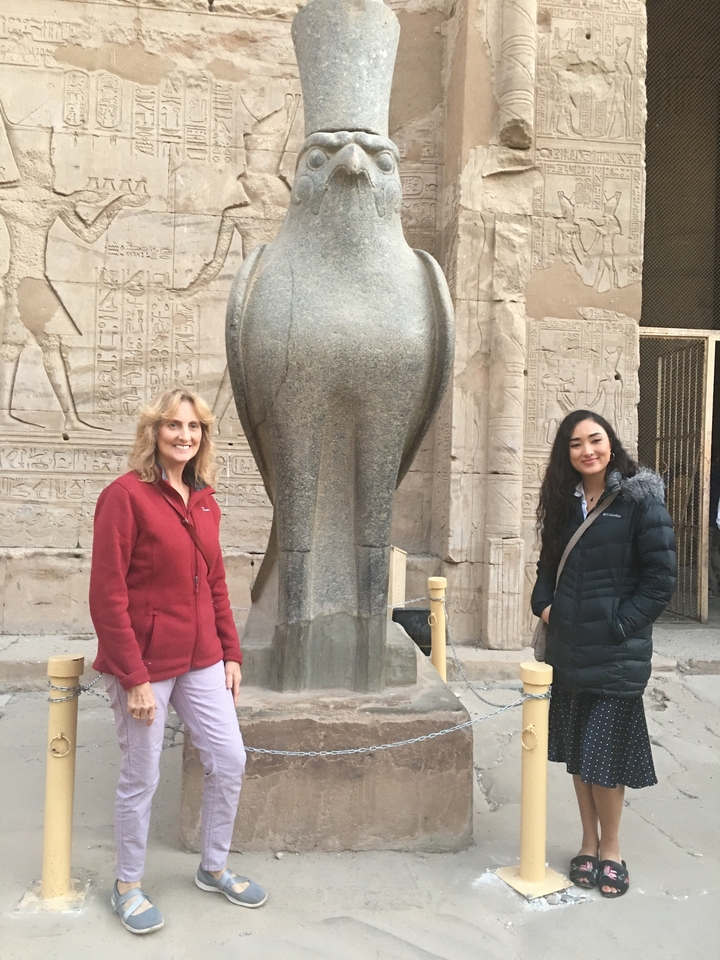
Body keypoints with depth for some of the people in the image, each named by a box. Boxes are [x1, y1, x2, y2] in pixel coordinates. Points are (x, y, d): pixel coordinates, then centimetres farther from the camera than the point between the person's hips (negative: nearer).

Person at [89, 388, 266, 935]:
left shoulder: (205, 502, 7)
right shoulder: (126, 496, -14)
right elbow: (107, 596, -16)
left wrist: (231, 653, 9)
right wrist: (134, 677, -17)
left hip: (201, 659, 7)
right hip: (144, 662, -6)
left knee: (230, 760, 10)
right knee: (141, 776, 8)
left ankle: (215, 868, 33)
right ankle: (128, 886, 32)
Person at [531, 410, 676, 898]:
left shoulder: (640, 501, -8)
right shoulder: (564, 503, 8)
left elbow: (661, 578, -11)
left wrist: (618, 624, -14)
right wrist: (545, 605, 2)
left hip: (616, 655, -5)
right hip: (568, 651, 5)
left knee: (603, 754, 3)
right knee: (577, 752, 14)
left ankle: (611, 849, 24)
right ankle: (589, 843, 31)